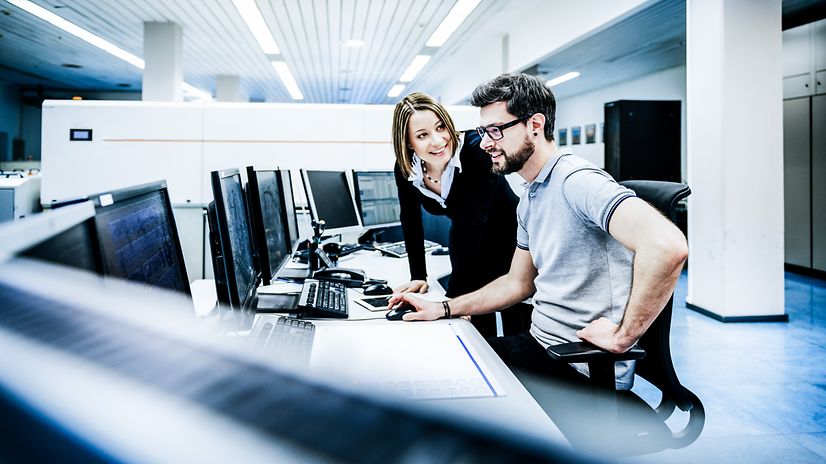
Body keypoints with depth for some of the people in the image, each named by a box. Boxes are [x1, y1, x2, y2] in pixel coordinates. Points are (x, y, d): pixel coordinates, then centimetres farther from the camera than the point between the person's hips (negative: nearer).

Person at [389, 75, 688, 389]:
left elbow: (668, 246, -36)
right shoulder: (530, 198, 12)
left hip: (585, 372, -8)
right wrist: (443, 309, 12)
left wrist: (622, 337, -25)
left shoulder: (576, 181, -21)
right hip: (538, 344, 9)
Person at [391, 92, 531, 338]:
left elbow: (474, 221, -35)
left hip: (508, 238, -4)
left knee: (516, 330, 3)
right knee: (477, 329, 5)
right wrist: (418, 276, -4)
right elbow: (411, 220, -1)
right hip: (466, 246, 4)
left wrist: (452, 300, -37)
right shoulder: (405, 167, -16)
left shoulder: (476, 149, -32)